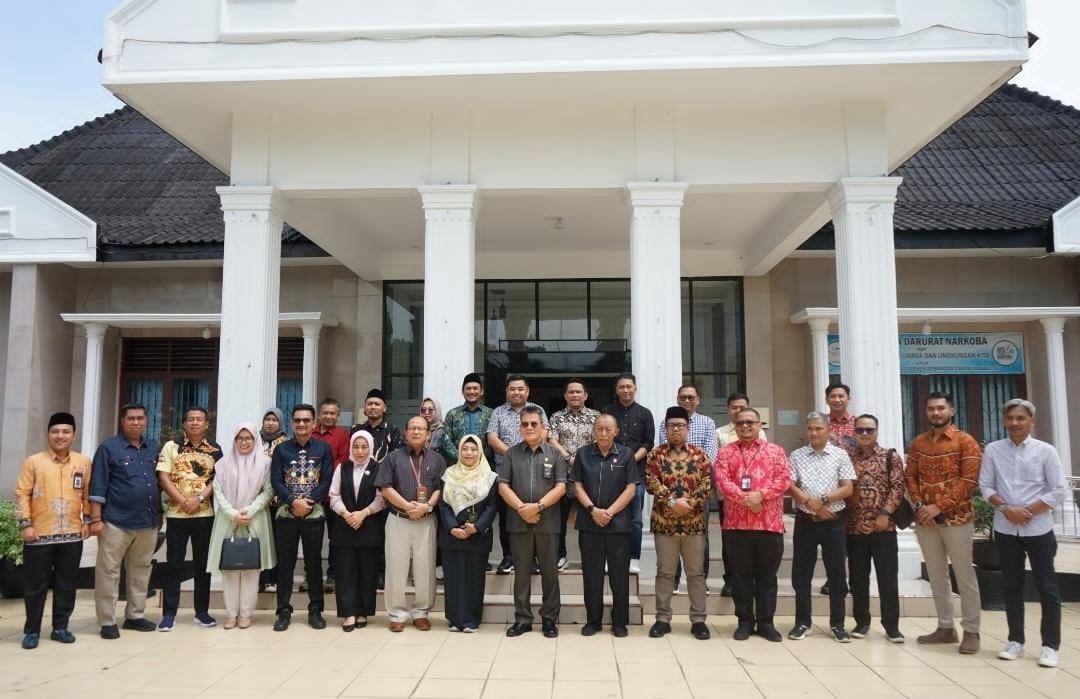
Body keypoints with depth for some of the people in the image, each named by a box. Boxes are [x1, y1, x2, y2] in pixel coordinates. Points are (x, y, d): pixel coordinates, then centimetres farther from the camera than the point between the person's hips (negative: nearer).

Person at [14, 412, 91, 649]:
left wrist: (87, 520, 5)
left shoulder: (83, 462, 6)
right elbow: (22, 494, -4)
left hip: (72, 535, 2)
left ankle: (60, 627, 20)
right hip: (39, 535, -2)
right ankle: (32, 631, 16)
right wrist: (25, 524, -10)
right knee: (35, 585, 5)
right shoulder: (33, 462, -2)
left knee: (66, 584, 8)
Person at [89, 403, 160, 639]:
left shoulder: (152, 451, 13)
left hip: (148, 522, 5)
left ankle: (135, 616, 22)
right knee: (108, 572, 0)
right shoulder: (108, 448, -3)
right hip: (116, 522, -5)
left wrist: (159, 515, 15)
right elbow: (98, 486, -6)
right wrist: (95, 519, -11)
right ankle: (107, 622, 8)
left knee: (140, 571, 11)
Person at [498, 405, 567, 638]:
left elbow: (560, 487, -3)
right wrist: (522, 509, -11)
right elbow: (503, 486, 1)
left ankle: (550, 618, 16)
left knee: (549, 571, 5)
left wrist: (538, 506, -14)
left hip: (548, 522, -1)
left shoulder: (554, 454, 5)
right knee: (521, 572, 7)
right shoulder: (511, 454, 8)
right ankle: (522, 619, 16)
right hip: (519, 522, 1)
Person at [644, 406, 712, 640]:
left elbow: (707, 484, -3)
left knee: (696, 572, 7)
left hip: (694, 522, 1)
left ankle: (698, 619, 16)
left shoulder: (699, 454, 5)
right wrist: (671, 502, -19)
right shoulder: (656, 454, 3)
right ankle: (662, 618, 16)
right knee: (665, 572, 7)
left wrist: (689, 504, -15)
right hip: (664, 521, 0)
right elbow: (651, 482, -7)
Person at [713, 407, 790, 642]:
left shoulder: (775, 451, 9)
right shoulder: (726, 452, 8)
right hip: (737, 522, 0)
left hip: (770, 523, 0)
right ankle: (745, 621, 16)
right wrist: (744, 498, -18)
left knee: (767, 574, 7)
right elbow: (721, 480, -5)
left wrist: (761, 495, -17)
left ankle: (766, 622, 17)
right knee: (742, 574, 6)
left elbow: (784, 478, -3)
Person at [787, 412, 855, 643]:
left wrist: (823, 499, -15)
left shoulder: (840, 455, 3)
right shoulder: (796, 456, 5)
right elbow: (790, 487, -2)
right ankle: (802, 622, 16)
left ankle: (837, 624, 17)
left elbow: (848, 489, -3)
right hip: (805, 521, 1)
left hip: (834, 522, -1)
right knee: (801, 573, 5)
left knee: (837, 573, 5)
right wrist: (811, 504, -14)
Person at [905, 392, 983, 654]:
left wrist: (939, 507, -17)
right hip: (925, 520, 5)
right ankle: (945, 627, 21)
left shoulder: (966, 441, -4)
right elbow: (910, 476, 9)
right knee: (936, 576, 11)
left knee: (964, 576, 2)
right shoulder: (918, 443, 10)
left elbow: (969, 480, -12)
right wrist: (919, 505, -7)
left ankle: (971, 631, 11)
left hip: (956, 518, -5)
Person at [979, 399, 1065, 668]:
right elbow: (985, 486, 3)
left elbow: (1058, 491, -6)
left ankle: (1050, 645, 13)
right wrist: (1006, 508, -12)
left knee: (1047, 587, 2)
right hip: (1005, 529, 2)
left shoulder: (1046, 451, -3)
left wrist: (1028, 512, -13)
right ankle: (1015, 640, 20)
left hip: (1039, 529, -2)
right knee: (1012, 586, 10)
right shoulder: (993, 450, 2)